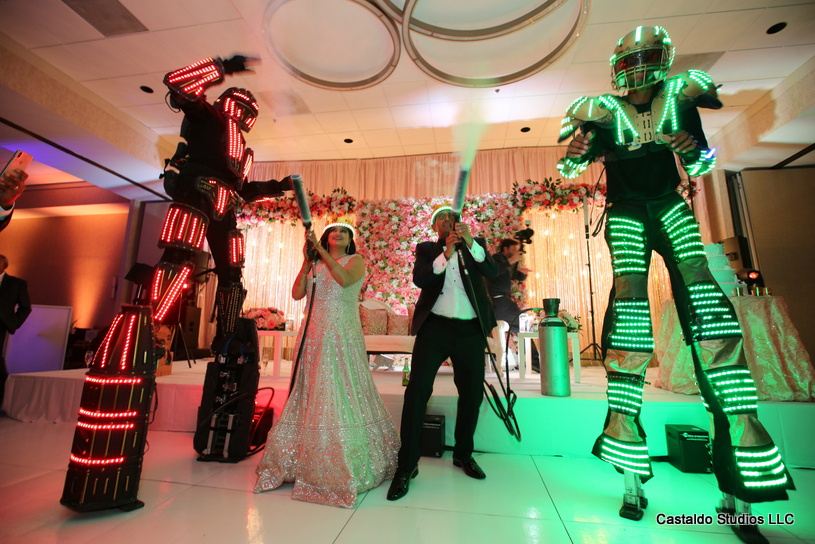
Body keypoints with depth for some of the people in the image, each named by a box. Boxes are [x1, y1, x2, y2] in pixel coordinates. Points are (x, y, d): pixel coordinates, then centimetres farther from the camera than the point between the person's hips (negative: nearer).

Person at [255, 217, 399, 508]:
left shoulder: (356, 260, 6)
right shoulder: (314, 266, 17)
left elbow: (344, 279, -15)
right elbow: (296, 293, 6)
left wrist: (321, 251, -11)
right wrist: (307, 261, 0)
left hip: (342, 334, -4)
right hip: (314, 335, 4)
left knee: (341, 393, -5)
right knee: (309, 393, 8)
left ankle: (348, 465, 9)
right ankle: (305, 460, 23)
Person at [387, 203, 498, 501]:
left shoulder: (476, 245, 13)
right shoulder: (427, 248, 9)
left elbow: (492, 271, -5)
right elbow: (418, 279, -8)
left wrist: (470, 242, -17)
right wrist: (445, 255, -20)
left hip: (470, 330, 2)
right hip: (435, 326, -2)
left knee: (472, 394, 10)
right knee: (417, 390, -9)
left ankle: (463, 454, 34)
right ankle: (407, 465, 6)